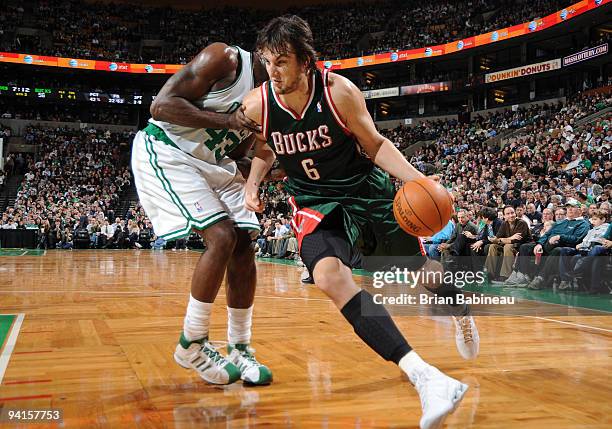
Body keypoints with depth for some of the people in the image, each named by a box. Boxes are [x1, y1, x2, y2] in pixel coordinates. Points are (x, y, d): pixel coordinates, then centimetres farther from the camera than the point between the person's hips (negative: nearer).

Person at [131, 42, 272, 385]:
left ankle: (240, 351, 12)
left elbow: (236, 154, 13)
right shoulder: (225, 58, -16)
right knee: (222, 238, -21)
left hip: (214, 163, 9)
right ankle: (191, 346, -4)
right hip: (166, 154, -8)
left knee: (244, 249, -1)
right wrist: (227, 120, -29)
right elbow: (162, 105, -22)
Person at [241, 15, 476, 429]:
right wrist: (252, 184, -8)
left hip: (367, 190, 0)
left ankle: (460, 308, 52)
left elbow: (375, 144, -7)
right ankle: (424, 376, -34)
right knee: (330, 276, -30)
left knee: (421, 269, 12)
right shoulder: (256, 105, -13)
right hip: (316, 204, 1)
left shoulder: (339, 91, -19)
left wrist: (416, 178, -20)